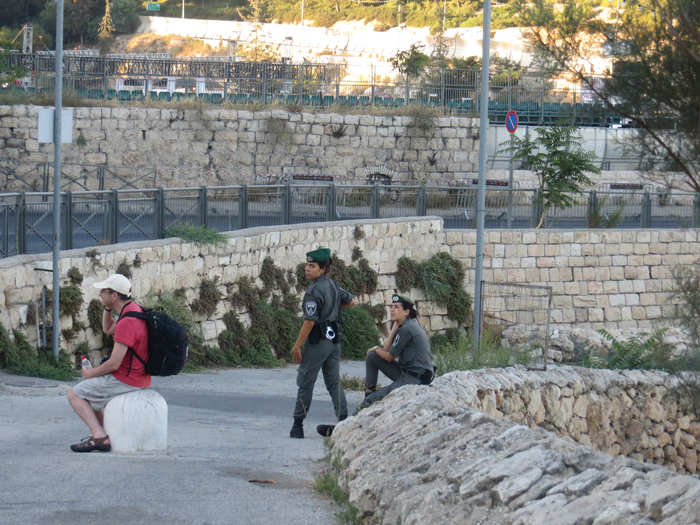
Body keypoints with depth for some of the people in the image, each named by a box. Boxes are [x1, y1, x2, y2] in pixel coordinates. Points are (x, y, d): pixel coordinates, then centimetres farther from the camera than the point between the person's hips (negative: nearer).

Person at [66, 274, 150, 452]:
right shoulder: (133, 309, 6)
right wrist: (108, 307, 7)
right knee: (87, 388, 25)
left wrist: (91, 373, -6)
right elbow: (108, 329, 24)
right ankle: (102, 433, 20)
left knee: (74, 394, -1)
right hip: (138, 378, 10)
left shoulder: (127, 323, -26)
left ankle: (100, 437, -10)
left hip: (125, 380, -10)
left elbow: (114, 364, -24)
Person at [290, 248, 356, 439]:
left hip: (317, 340, -8)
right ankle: (343, 421, 1)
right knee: (334, 382, 10)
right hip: (334, 338, 8)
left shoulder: (314, 291, -17)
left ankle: (298, 424, 7)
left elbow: (309, 321, -20)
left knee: (305, 382, 2)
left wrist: (297, 346, -16)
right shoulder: (333, 285, 9)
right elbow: (351, 302, 23)